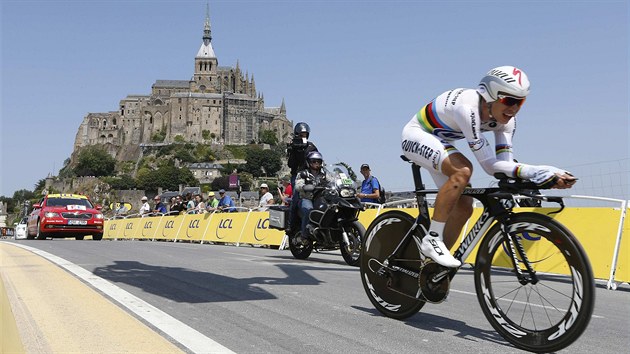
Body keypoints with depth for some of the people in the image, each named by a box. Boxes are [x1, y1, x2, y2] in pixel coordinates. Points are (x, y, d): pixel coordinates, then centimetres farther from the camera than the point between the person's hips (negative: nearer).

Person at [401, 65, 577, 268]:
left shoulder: (504, 118, -12)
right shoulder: (468, 108, -36)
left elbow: (505, 164, -19)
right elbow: (491, 166, -35)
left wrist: (548, 177, -31)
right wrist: (534, 172, -42)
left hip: (438, 143, 8)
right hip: (416, 135, -8)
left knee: (464, 207, -1)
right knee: (463, 171, -34)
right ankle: (432, 240, -25)